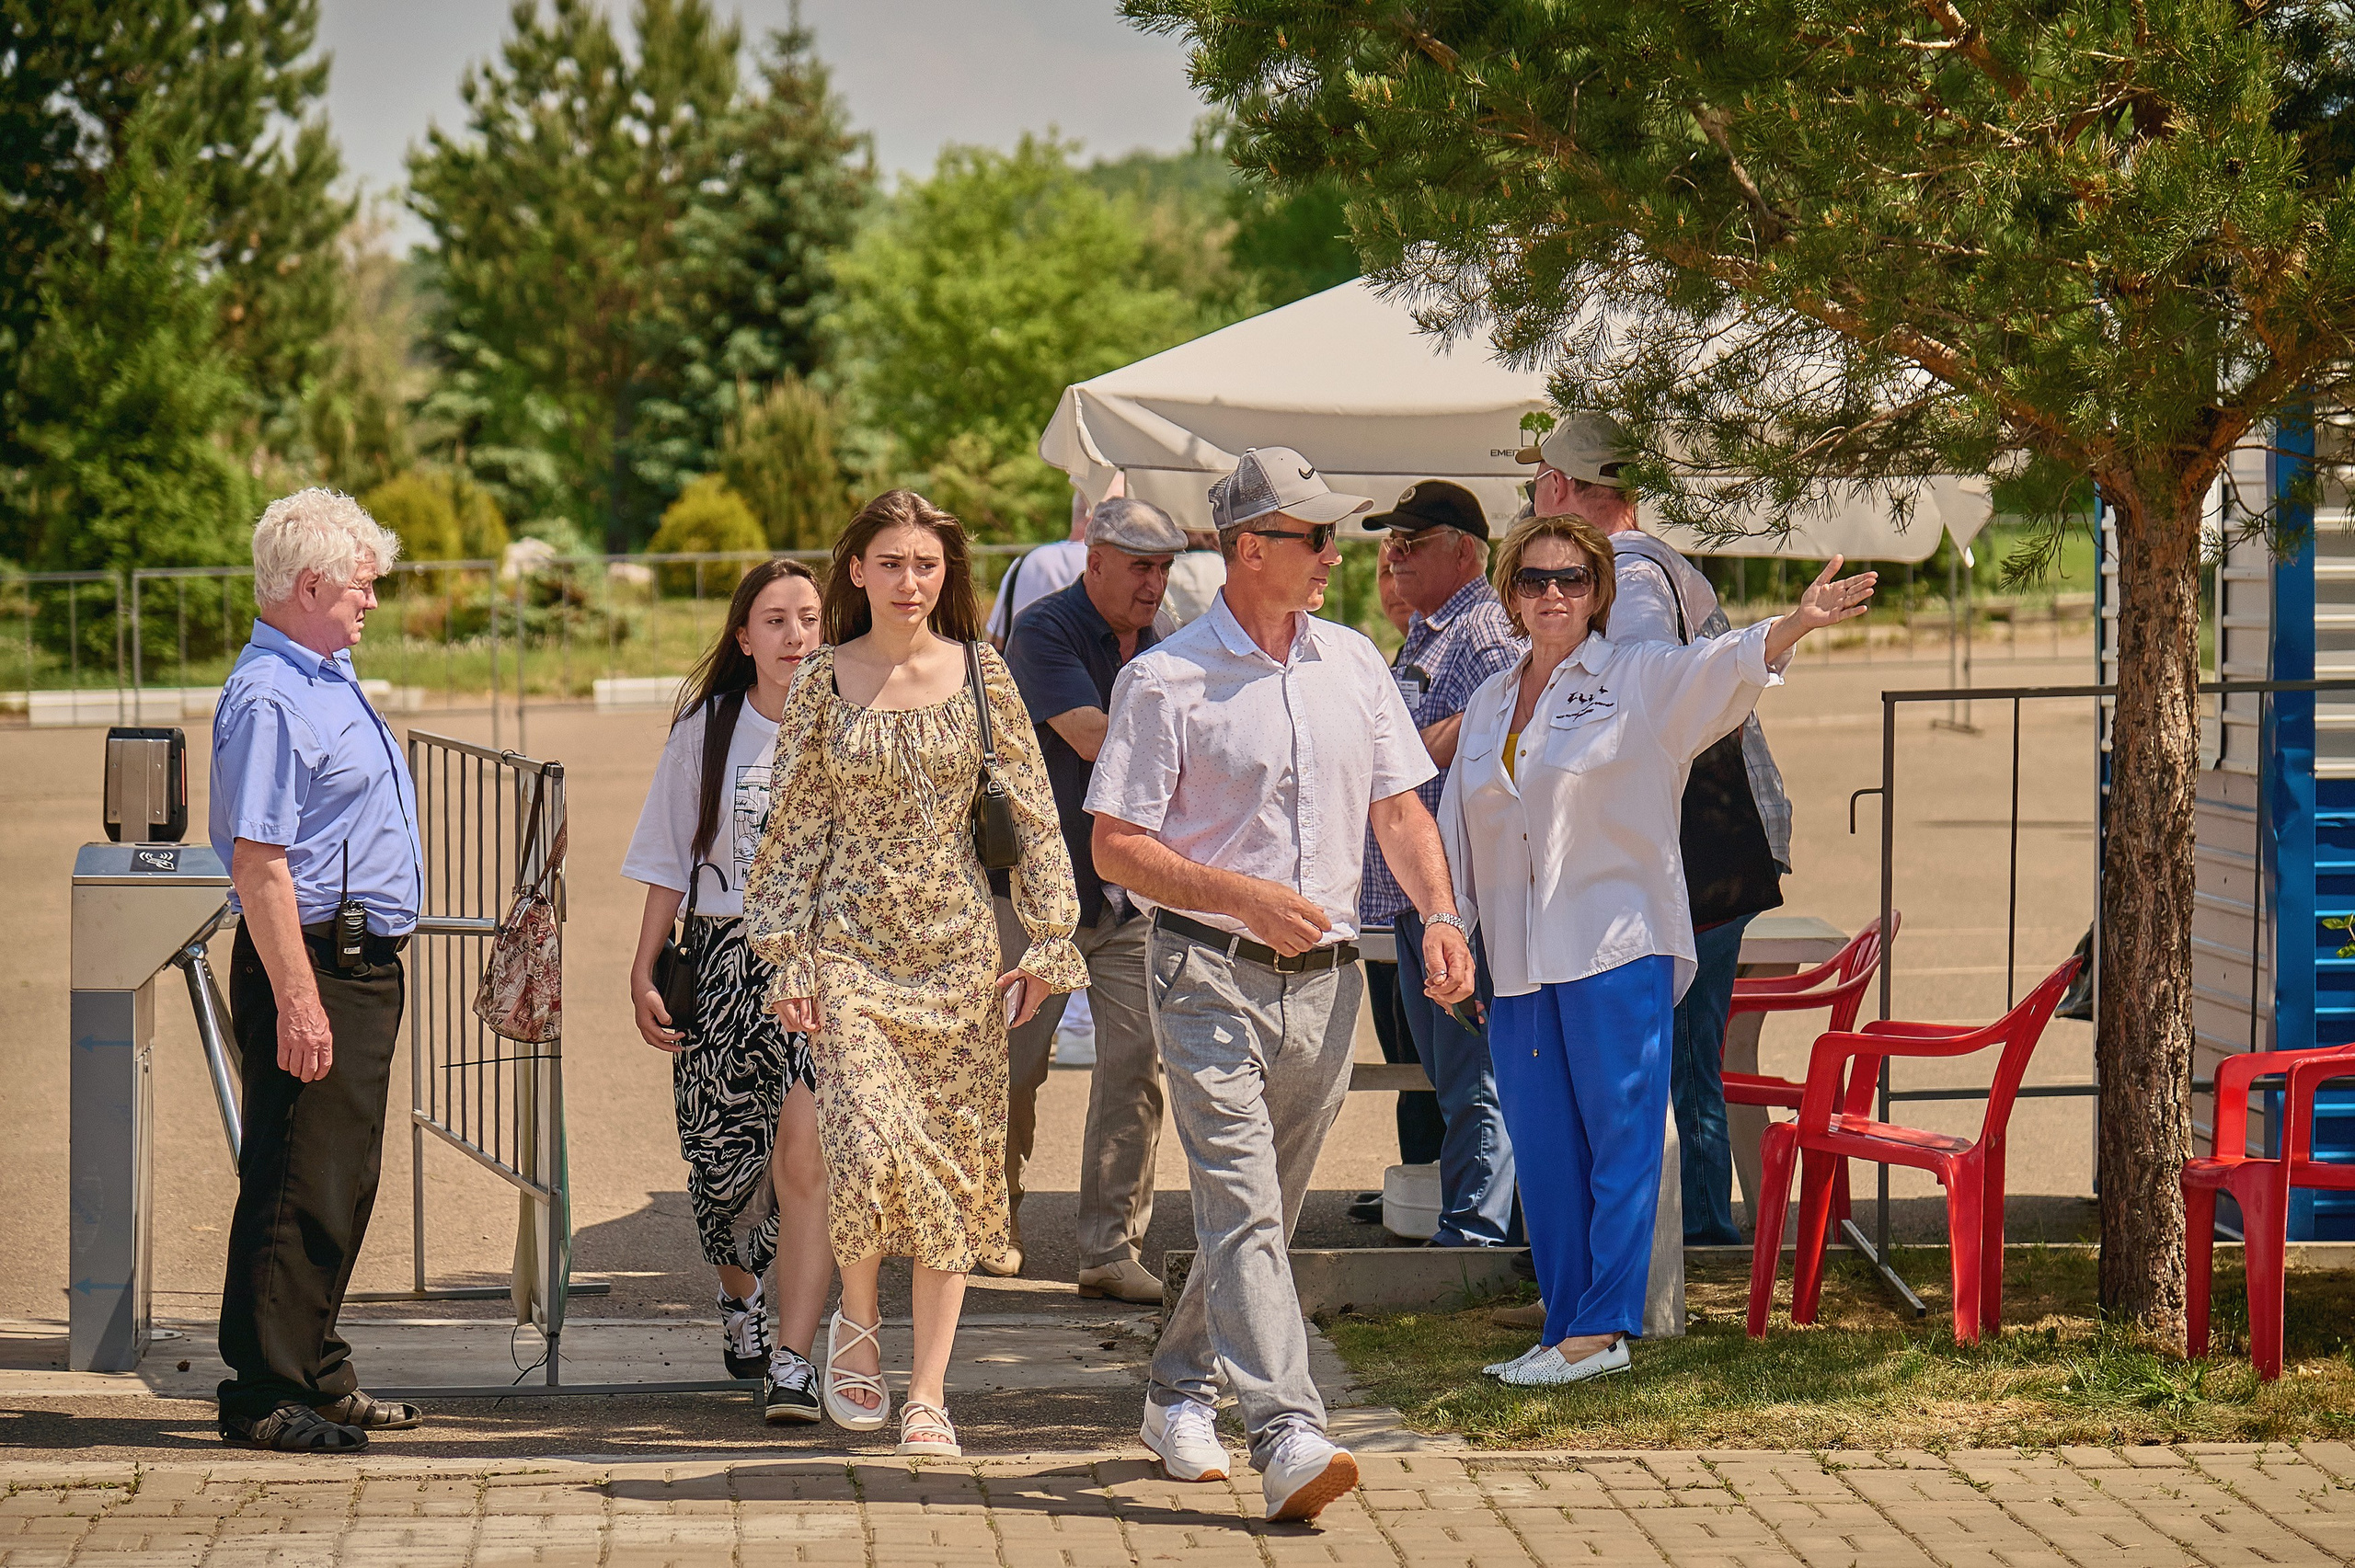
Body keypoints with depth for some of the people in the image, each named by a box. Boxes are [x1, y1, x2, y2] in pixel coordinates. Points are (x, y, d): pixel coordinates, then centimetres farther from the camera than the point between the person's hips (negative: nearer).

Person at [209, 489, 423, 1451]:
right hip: (313, 965, -10)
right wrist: (296, 1000, -26)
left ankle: (318, 1376, 23)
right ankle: (264, 1397, -6)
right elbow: (257, 862, -22)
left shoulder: (329, 678, 16)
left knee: (343, 1181, 15)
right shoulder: (268, 698, -17)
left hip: (364, 965, 10)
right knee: (299, 1184, -9)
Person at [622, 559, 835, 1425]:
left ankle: (791, 1360, -15)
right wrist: (642, 972, 3)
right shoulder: (707, 728, 5)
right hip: (725, 957, 2)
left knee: (806, 1162, -16)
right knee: (723, 1157, 10)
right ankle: (739, 1290, 42)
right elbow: (668, 861, 9)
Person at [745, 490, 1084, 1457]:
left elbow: (1034, 814, 5)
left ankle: (928, 1392, 9)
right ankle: (857, 1323, 12)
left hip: (956, 943, 2)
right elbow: (794, 829, 4)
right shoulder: (823, 683, 2)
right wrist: (788, 959, -1)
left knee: (955, 1167, 1)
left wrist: (1046, 942, 0)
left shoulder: (981, 674, 3)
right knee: (871, 1147, -17)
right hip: (852, 947, -1)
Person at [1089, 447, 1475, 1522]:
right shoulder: (1166, 682, -7)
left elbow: (1398, 806, 16)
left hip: (1324, 981, 6)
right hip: (1210, 973, -6)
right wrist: (1244, 896, -20)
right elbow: (1116, 847, -8)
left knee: (1266, 1211, 13)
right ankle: (1287, 1438, -23)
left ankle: (1179, 1394, 32)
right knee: (1241, 1205, -15)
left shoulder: (1353, 665, 11)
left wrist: (1439, 915, -1)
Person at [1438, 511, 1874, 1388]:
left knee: (1620, 1139, -6)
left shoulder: (1640, 682, 1)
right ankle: (1566, 1331, 12)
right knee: (1543, 1155, 7)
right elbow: (1458, 832, 21)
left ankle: (1602, 1329, -6)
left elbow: (1722, 667, -17)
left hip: (1617, 951, -5)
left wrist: (1793, 627, -36)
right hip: (1516, 965, 5)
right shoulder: (1488, 705, 17)